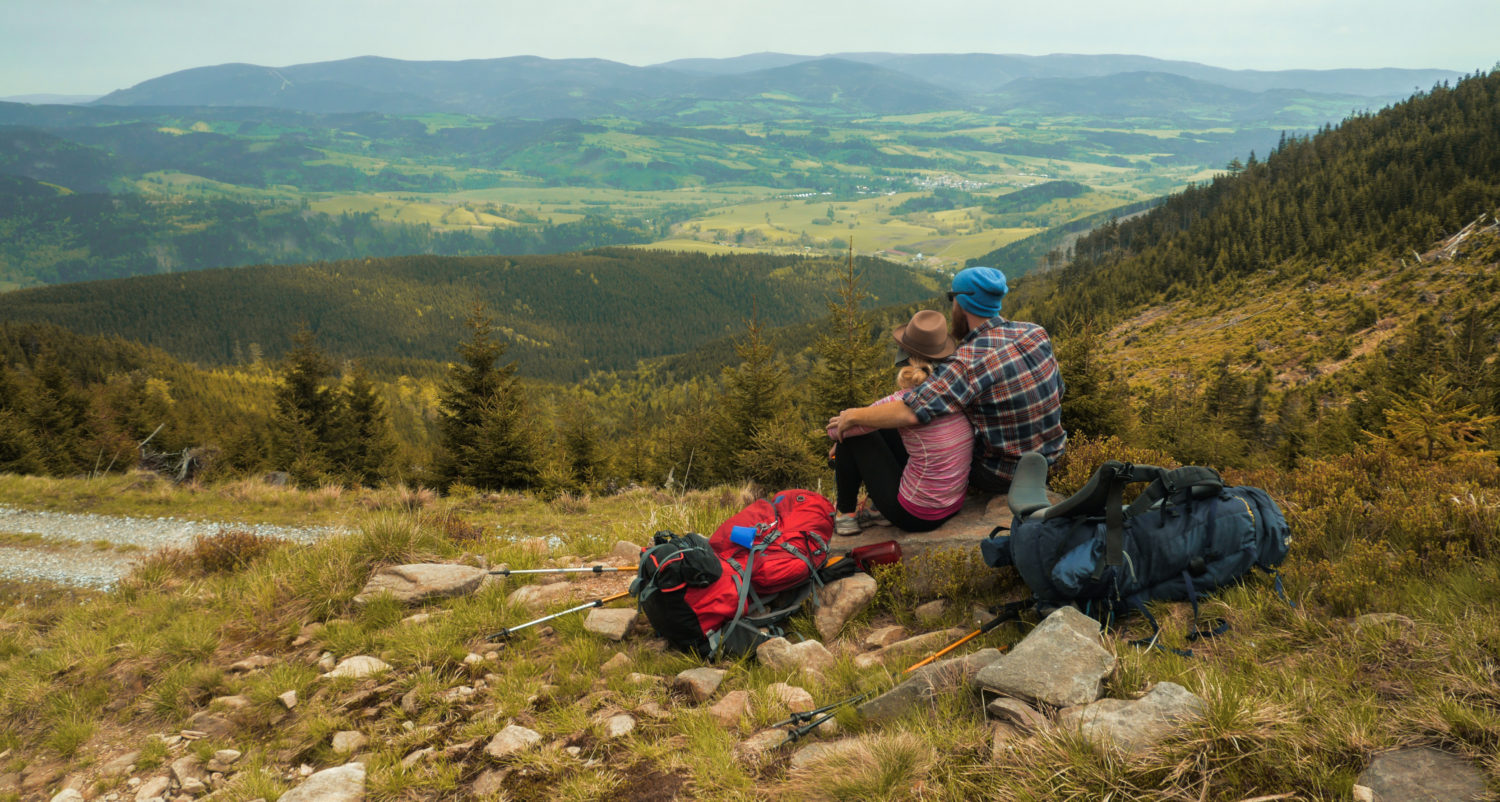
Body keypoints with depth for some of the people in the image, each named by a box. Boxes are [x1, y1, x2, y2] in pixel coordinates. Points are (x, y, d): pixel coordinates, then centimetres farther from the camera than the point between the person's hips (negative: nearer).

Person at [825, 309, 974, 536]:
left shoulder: (906, 401, -23)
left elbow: (837, 430, -11)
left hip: (915, 516, -7)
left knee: (850, 434, 4)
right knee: (881, 430, 20)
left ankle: (845, 516, 20)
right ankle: (880, 511, 30)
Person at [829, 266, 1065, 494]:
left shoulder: (969, 363, -26)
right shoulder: (1036, 333, -4)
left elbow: (908, 413, -33)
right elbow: (1058, 390, 9)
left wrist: (854, 416, -19)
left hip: (1003, 476, -7)